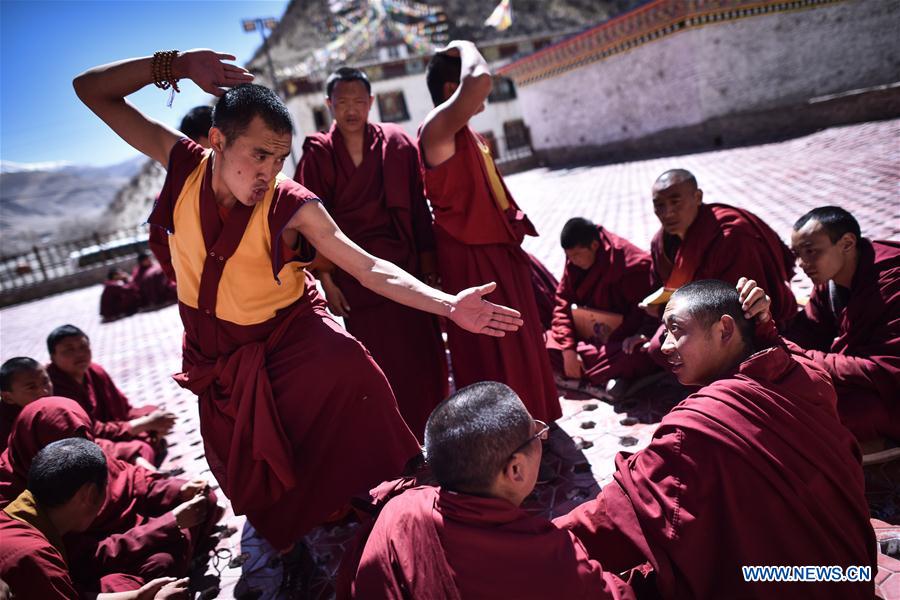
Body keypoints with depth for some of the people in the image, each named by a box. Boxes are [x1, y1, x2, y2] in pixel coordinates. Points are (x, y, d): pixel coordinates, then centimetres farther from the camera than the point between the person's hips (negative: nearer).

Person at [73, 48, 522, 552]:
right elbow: (92, 90, -10)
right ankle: (287, 535, 50)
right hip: (215, 352, 4)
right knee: (246, 472, 18)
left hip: (287, 332, -3)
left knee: (350, 371, -36)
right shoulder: (183, 163, -16)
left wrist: (448, 304, -38)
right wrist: (175, 65, -25)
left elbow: (370, 268, -26)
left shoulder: (292, 206, -24)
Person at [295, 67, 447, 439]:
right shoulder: (317, 154, 0)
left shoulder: (397, 143, 3)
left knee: (422, 356, 5)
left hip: (403, 267, 2)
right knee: (375, 363, 4)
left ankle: (431, 434, 24)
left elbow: (418, 209, 2)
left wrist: (429, 266, 0)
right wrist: (326, 280, -7)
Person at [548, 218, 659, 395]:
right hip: (587, 338, 5)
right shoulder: (574, 263, -3)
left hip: (623, 342, -5)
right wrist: (568, 349, -15)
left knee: (640, 358, -39)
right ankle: (604, 380, -25)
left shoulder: (632, 264, -18)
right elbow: (563, 303, -3)